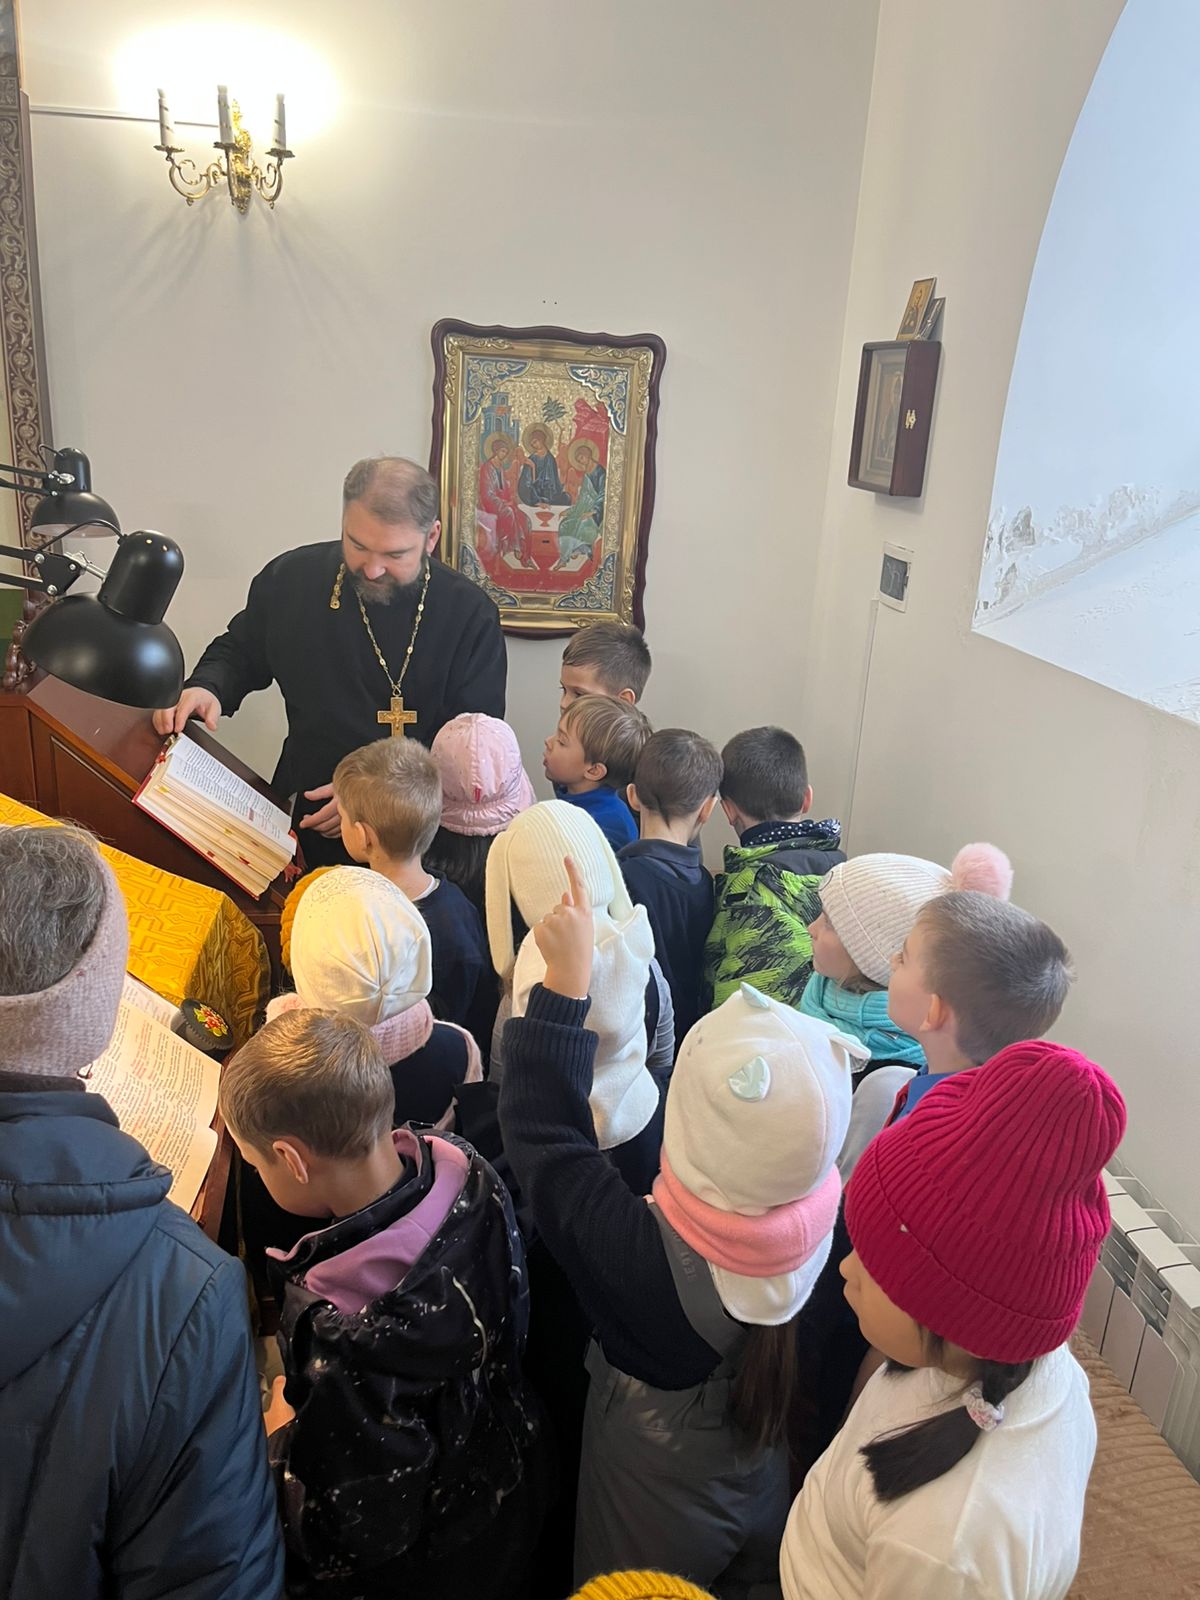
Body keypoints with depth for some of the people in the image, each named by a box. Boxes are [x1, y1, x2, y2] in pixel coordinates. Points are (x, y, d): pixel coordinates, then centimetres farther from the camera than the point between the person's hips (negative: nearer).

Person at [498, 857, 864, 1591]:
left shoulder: (641, 1255, -42)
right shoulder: (837, 1230, -32)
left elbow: (540, 1128, -29)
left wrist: (567, 975, -26)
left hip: (652, 1526, -2)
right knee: (752, 1581, 32)